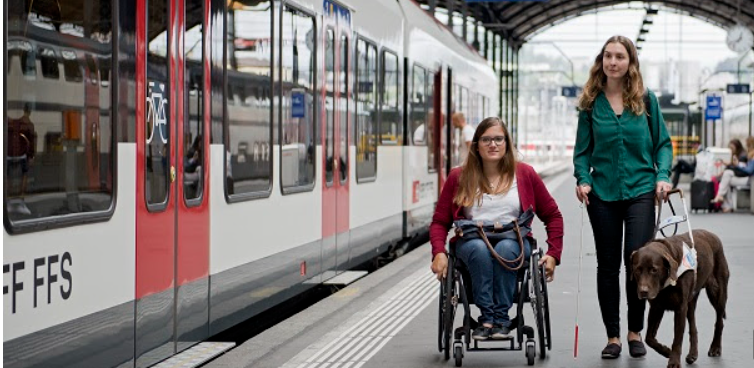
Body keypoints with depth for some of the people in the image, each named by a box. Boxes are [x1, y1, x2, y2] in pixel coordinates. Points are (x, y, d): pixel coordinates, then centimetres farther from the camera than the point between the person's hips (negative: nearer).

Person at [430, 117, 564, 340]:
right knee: (479, 248, -36)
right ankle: (487, 317, -34)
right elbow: (440, 222, 11)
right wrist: (439, 253, -7)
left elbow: (552, 216, 15)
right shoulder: (459, 177, 10)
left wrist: (553, 254, 3)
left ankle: (502, 318, -31)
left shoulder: (524, 174, 10)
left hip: (513, 241, 0)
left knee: (505, 249, -36)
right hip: (472, 243, 0)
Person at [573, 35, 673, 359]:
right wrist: (582, 179, -9)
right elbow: (583, 149, 6)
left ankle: (635, 332, 9)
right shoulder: (591, 102, 3)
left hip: (640, 190, -1)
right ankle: (612, 336, 17)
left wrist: (663, 176, -8)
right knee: (608, 266, 6)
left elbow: (662, 143, 6)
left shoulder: (646, 99, 2)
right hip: (603, 192, 1)